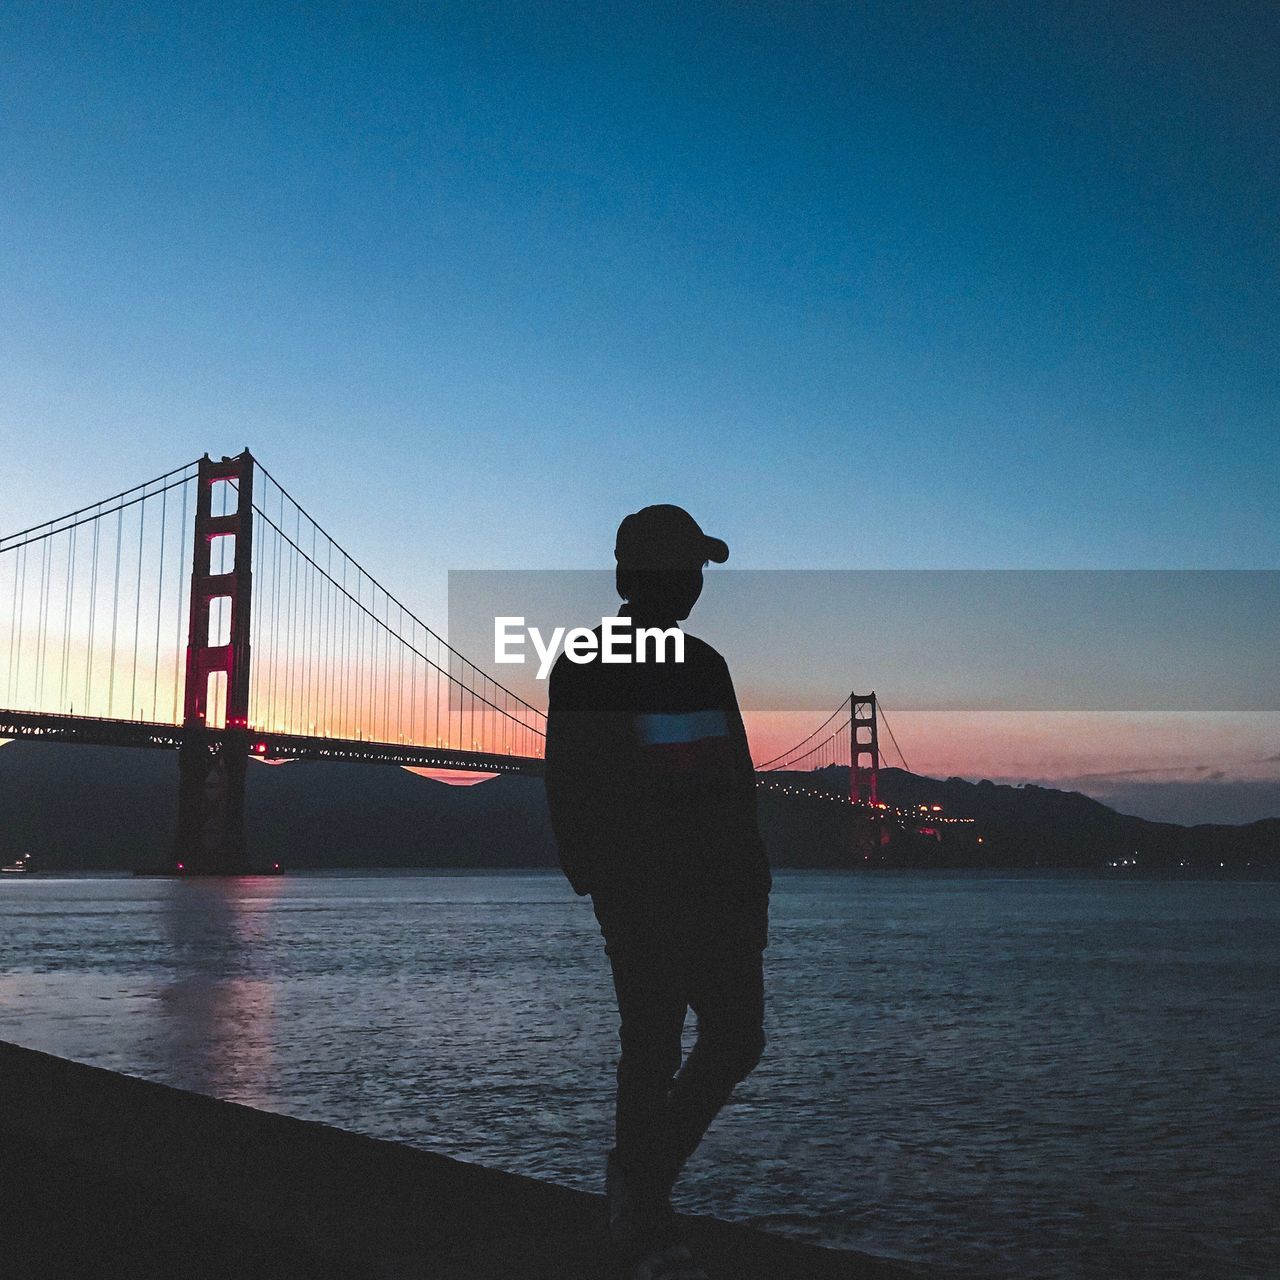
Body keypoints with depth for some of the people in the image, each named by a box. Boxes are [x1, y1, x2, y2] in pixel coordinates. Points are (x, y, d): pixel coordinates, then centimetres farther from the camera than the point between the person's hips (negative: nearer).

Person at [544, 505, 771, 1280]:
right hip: (641, 892, -6)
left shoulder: (705, 665, 17)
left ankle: (642, 1178, 25)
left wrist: (754, 884, 12)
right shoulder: (588, 669, -2)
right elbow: (573, 788, -8)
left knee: (737, 1039, 5)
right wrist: (601, 886, -16)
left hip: (719, 888, 6)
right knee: (653, 1049, -2)